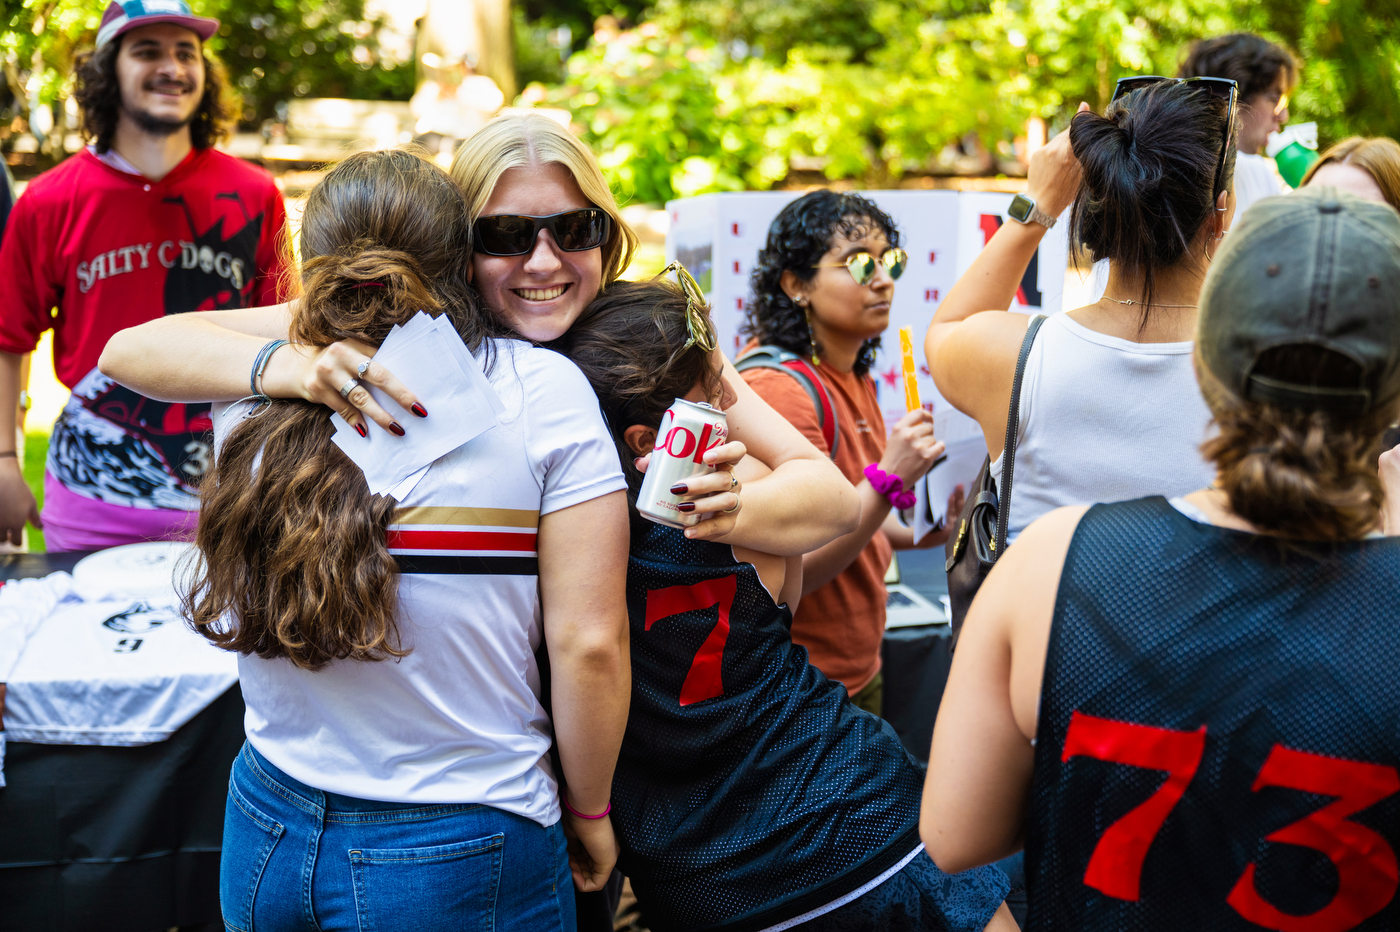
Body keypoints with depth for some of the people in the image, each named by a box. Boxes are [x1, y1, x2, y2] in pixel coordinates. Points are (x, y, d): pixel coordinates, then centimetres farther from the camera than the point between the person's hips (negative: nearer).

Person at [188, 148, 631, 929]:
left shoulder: (254, 395, -5)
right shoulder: (541, 389, -14)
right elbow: (589, 642, -15)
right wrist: (590, 813, -1)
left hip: (267, 832, 4)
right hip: (458, 861, -4)